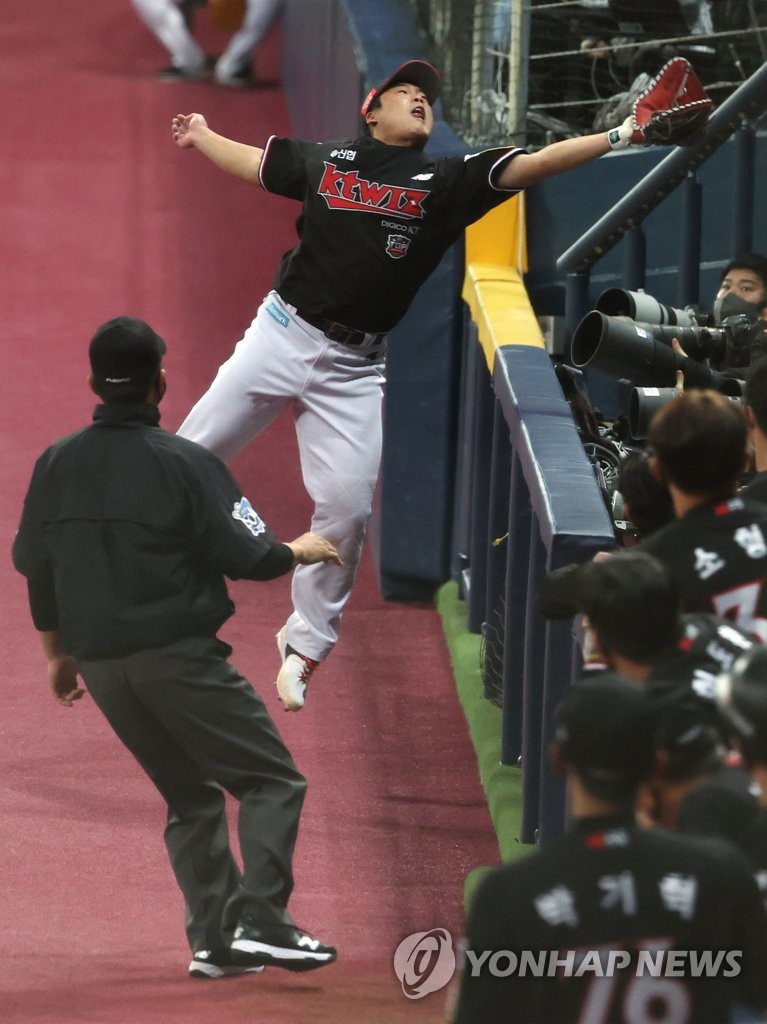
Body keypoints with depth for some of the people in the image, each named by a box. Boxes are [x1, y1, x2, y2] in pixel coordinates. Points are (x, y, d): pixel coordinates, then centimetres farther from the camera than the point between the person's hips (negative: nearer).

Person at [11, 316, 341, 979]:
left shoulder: (56, 465, 4)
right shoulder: (184, 463, -13)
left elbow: (35, 567, 11)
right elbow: (245, 556, -12)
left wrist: (57, 653, 24)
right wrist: (301, 552, 9)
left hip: (100, 667, 6)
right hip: (177, 658, -6)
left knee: (192, 796, 18)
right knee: (272, 780, 0)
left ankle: (213, 937, 11)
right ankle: (259, 918, -16)